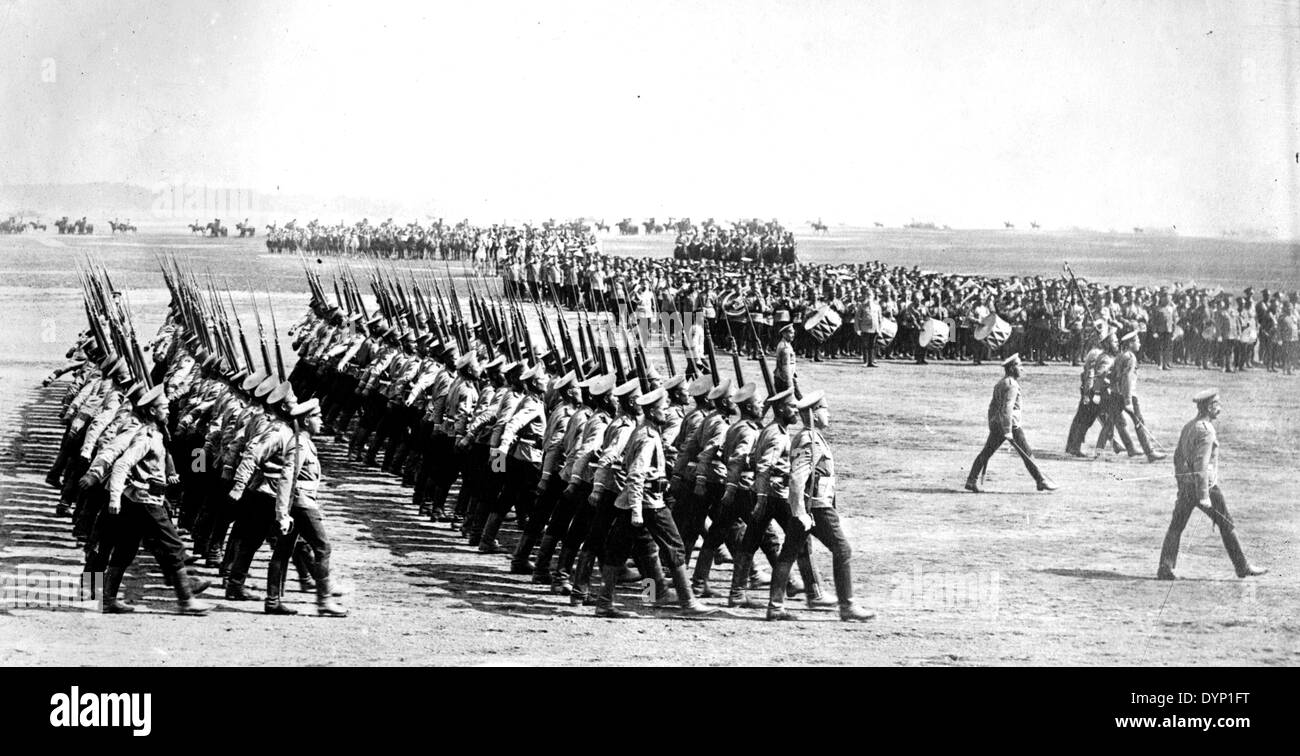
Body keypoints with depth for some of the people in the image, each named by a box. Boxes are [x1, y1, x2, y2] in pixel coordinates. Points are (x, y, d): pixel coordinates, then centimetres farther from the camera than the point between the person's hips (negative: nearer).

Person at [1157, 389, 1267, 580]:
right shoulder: (1206, 431, -17)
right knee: (1226, 525, 4)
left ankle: (1165, 569, 1)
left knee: (1176, 527, 7)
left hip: (1186, 485, 8)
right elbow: (1201, 465, -23)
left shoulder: (1188, 427, 11)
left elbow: (1178, 457, 18)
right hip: (1204, 485, -8)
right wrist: (1204, 496, -24)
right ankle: (1242, 567, 10)